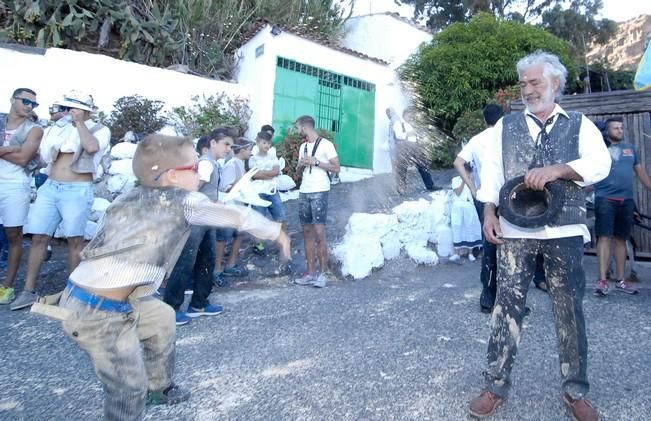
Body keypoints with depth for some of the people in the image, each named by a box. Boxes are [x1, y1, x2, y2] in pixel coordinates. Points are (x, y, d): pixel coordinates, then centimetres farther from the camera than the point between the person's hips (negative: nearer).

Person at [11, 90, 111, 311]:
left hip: (77, 191, -5)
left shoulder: (100, 130, 1)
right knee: (39, 237, 3)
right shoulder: (59, 127, 16)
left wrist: (79, 123, -9)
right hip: (50, 187, 5)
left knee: (74, 239, -1)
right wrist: (62, 127, 3)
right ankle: (29, 291, 11)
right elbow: (45, 157, 10)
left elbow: (91, 147, -21)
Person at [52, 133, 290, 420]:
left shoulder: (130, 198, 7)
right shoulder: (183, 201, -13)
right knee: (129, 389, 2)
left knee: (162, 319, 27)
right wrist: (277, 233, 6)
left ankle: (159, 389, 48)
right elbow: (237, 215, -6)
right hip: (97, 313, -9)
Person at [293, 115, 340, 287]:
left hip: (319, 192, -7)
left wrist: (315, 162, -13)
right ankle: (310, 272, 11)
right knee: (307, 232, 6)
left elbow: (336, 168, -7)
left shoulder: (325, 144, -4)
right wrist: (300, 165, 1)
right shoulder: (303, 146, 17)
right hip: (304, 192, 7)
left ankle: (324, 272, 1)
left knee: (319, 232, -9)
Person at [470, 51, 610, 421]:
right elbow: (492, 170, 8)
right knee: (508, 306, 2)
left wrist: (556, 170, -22)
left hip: (564, 233, 0)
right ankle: (497, 387, 13)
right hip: (515, 231, 1)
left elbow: (600, 163, -6)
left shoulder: (579, 124, 9)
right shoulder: (506, 125, 13)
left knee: (570, 310, 8)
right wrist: (489, 212, -4)